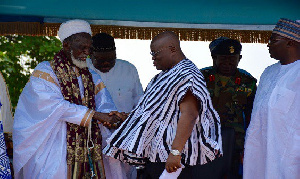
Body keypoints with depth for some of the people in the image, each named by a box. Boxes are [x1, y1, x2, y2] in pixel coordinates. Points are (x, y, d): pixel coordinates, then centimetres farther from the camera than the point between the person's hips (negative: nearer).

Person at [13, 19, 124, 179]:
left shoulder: (90, 76, 16)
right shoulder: (44, 72, -4)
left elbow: (104, 102, 7)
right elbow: (54, 105, -17)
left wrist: (111, 114, -18)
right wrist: (94, 114, -20)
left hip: (87, 150, 5)